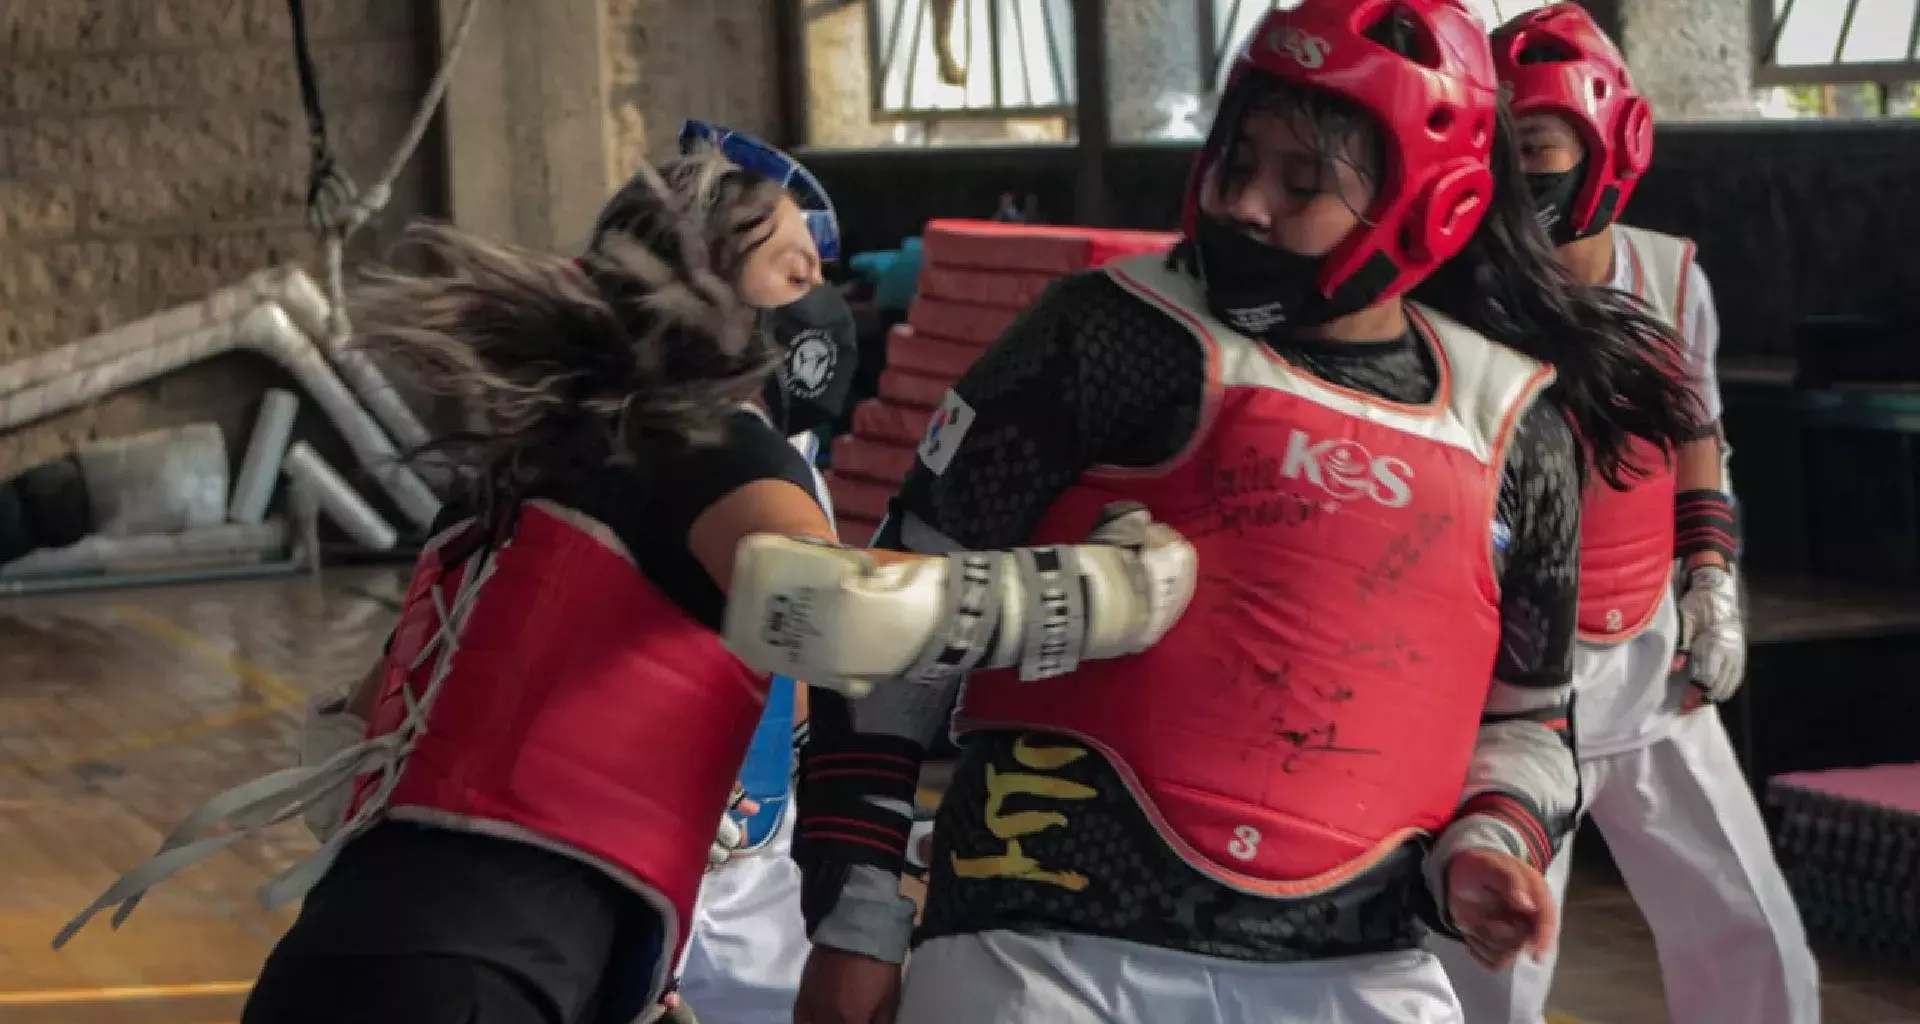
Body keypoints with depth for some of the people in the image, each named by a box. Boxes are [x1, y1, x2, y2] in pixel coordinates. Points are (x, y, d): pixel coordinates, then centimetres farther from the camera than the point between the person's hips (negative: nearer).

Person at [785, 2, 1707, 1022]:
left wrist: (1486, 846, 0)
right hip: (1048, 940, -3)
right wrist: (854, 918, -4)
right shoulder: (1118, 334, -2)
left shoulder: (1516, 426, 10)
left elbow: (1524, 713, 22)